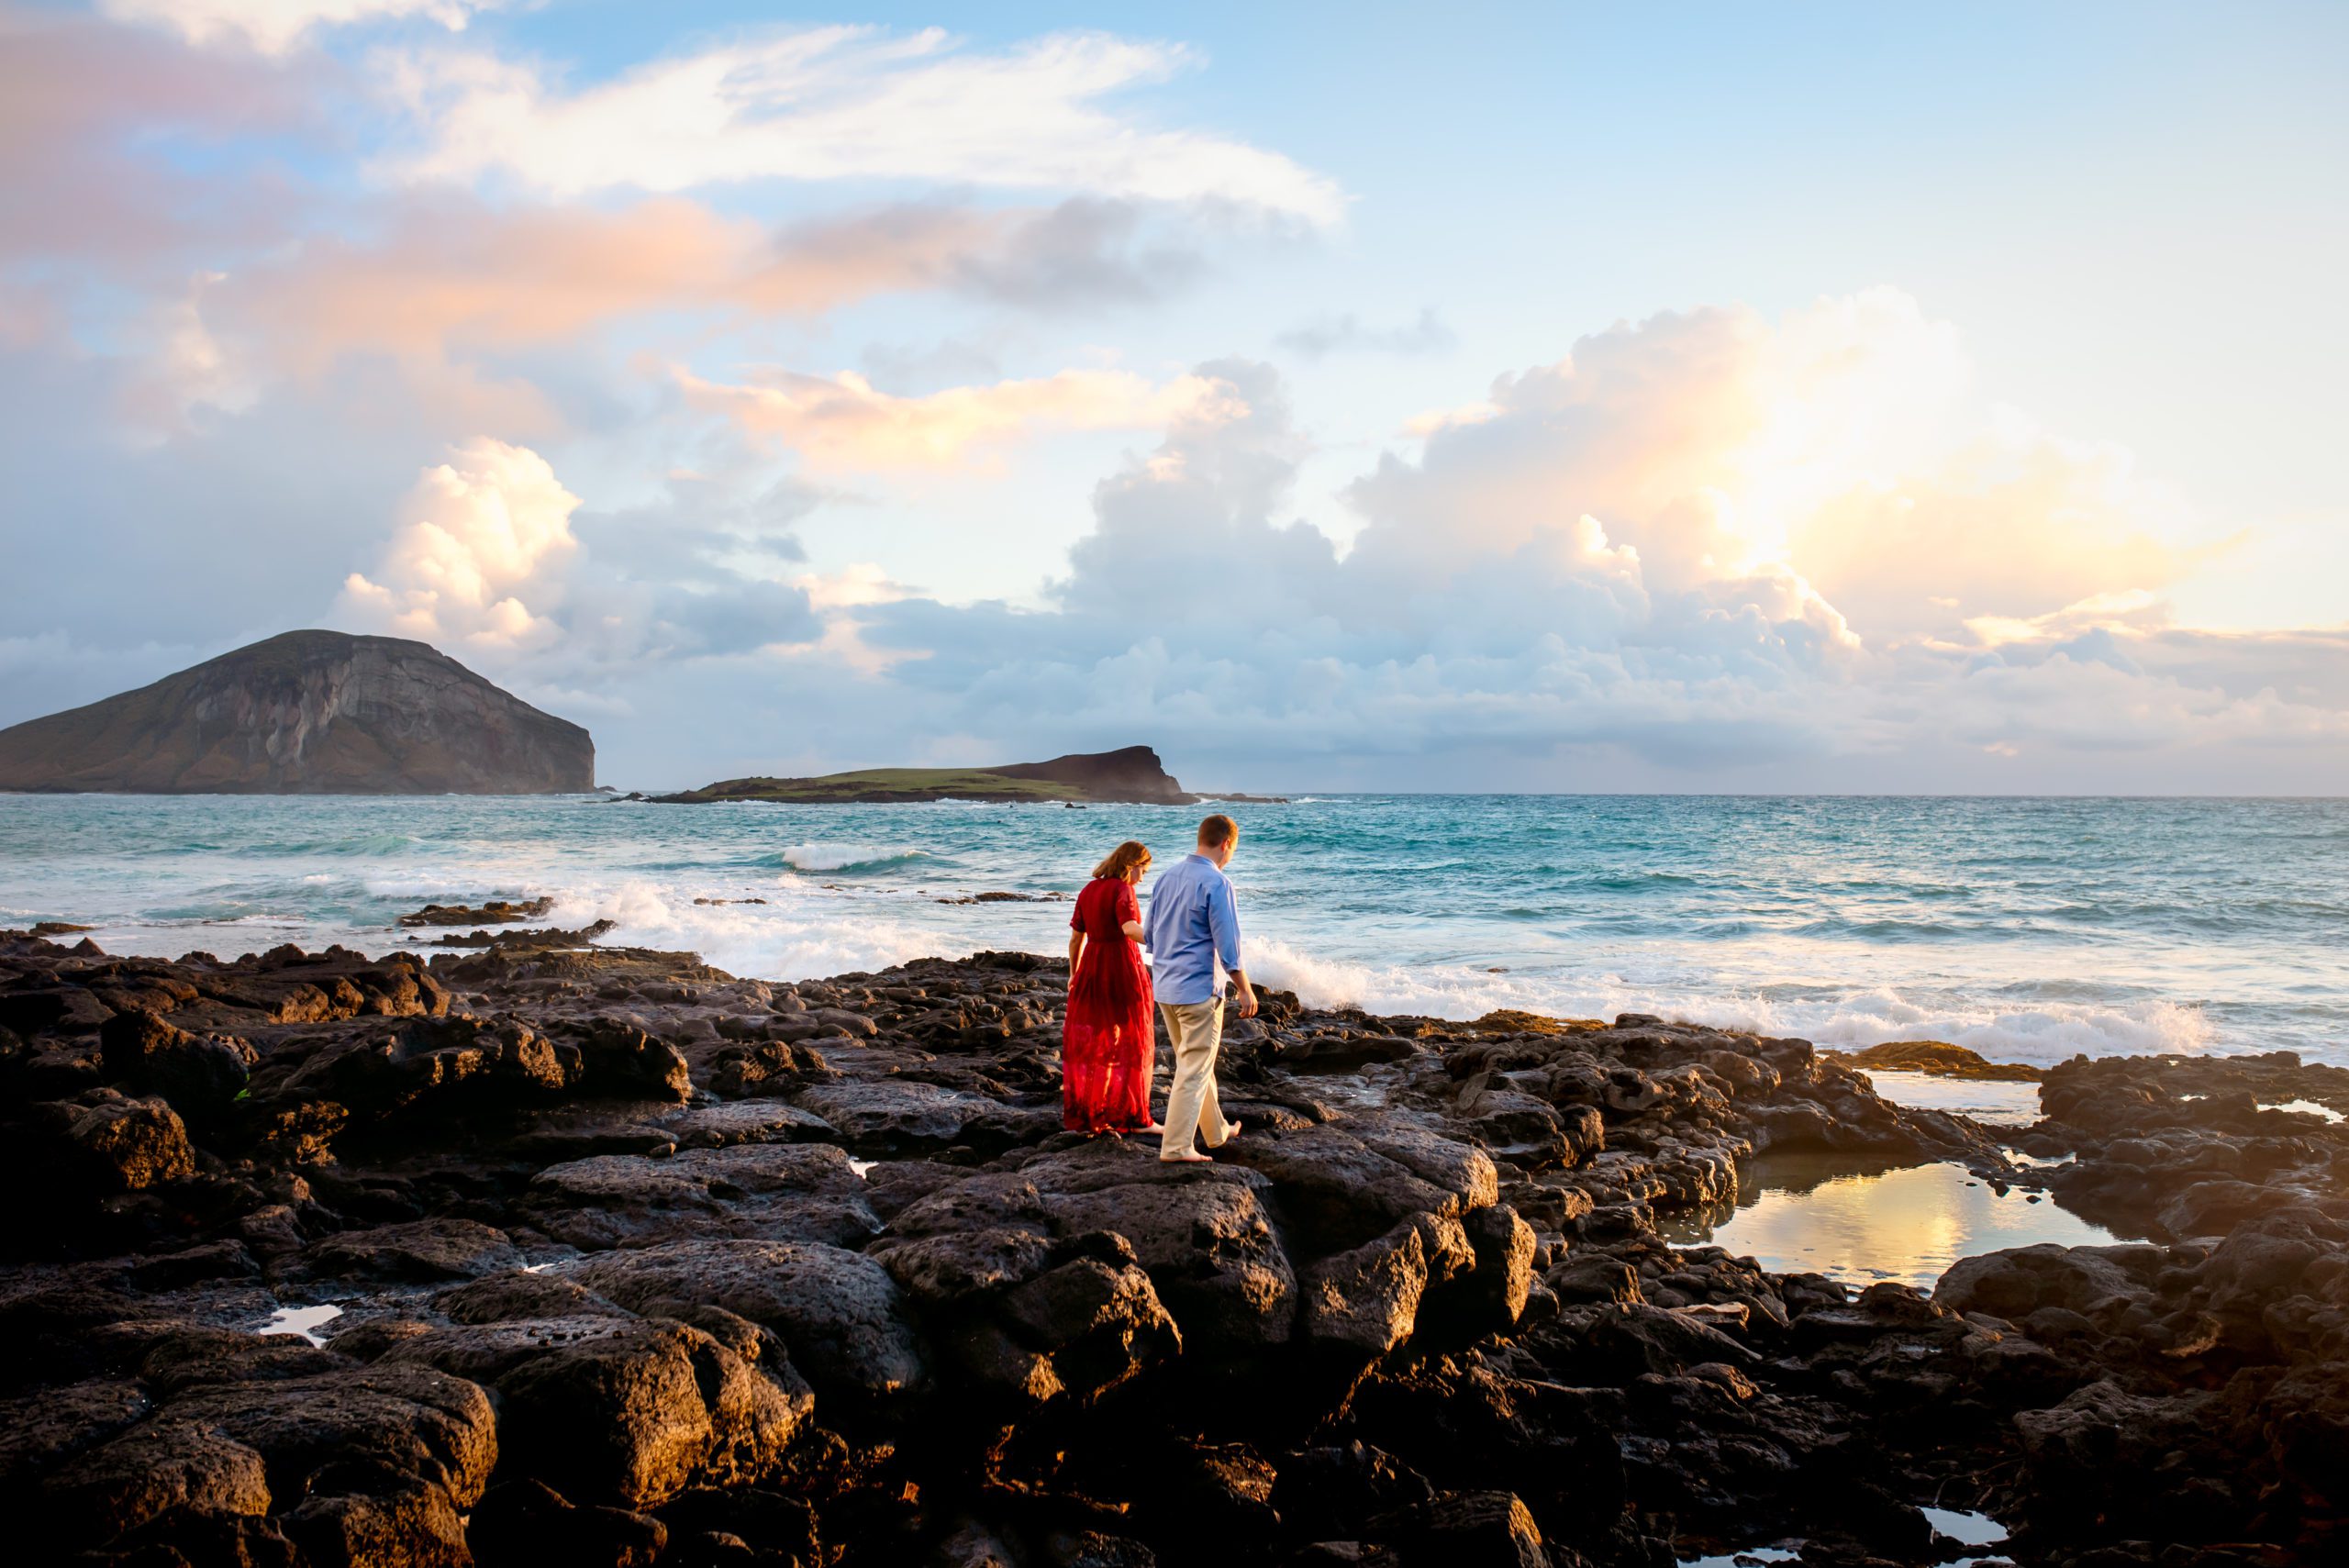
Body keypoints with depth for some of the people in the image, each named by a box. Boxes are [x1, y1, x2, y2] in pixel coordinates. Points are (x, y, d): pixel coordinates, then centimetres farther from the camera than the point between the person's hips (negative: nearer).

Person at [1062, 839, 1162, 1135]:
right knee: (1129, 1043, 3)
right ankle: (1134, 1117, 8)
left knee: (1088, 1042, 12)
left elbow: (1076, 936, 14)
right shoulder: (1122, 889, -12)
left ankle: (1082, 1115, 16)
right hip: (1123, 968, -7)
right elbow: (1129, 928, -29)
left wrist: (1073, 974, 25)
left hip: (1091, 968, 7)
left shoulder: (1088, 890, 9)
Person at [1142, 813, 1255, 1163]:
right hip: (1199, 989, -8)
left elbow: (1150, 935, 15)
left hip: (1166, 988, 8)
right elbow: (1227, 946, -16)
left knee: (1195, 1062, 19)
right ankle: (1176, 1147, 1)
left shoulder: (1167, 876, 7)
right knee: (1194, 1069, 0)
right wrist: (1245, 990, -7)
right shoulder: (1217, 883, -16)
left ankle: (1216, 1131, 32)